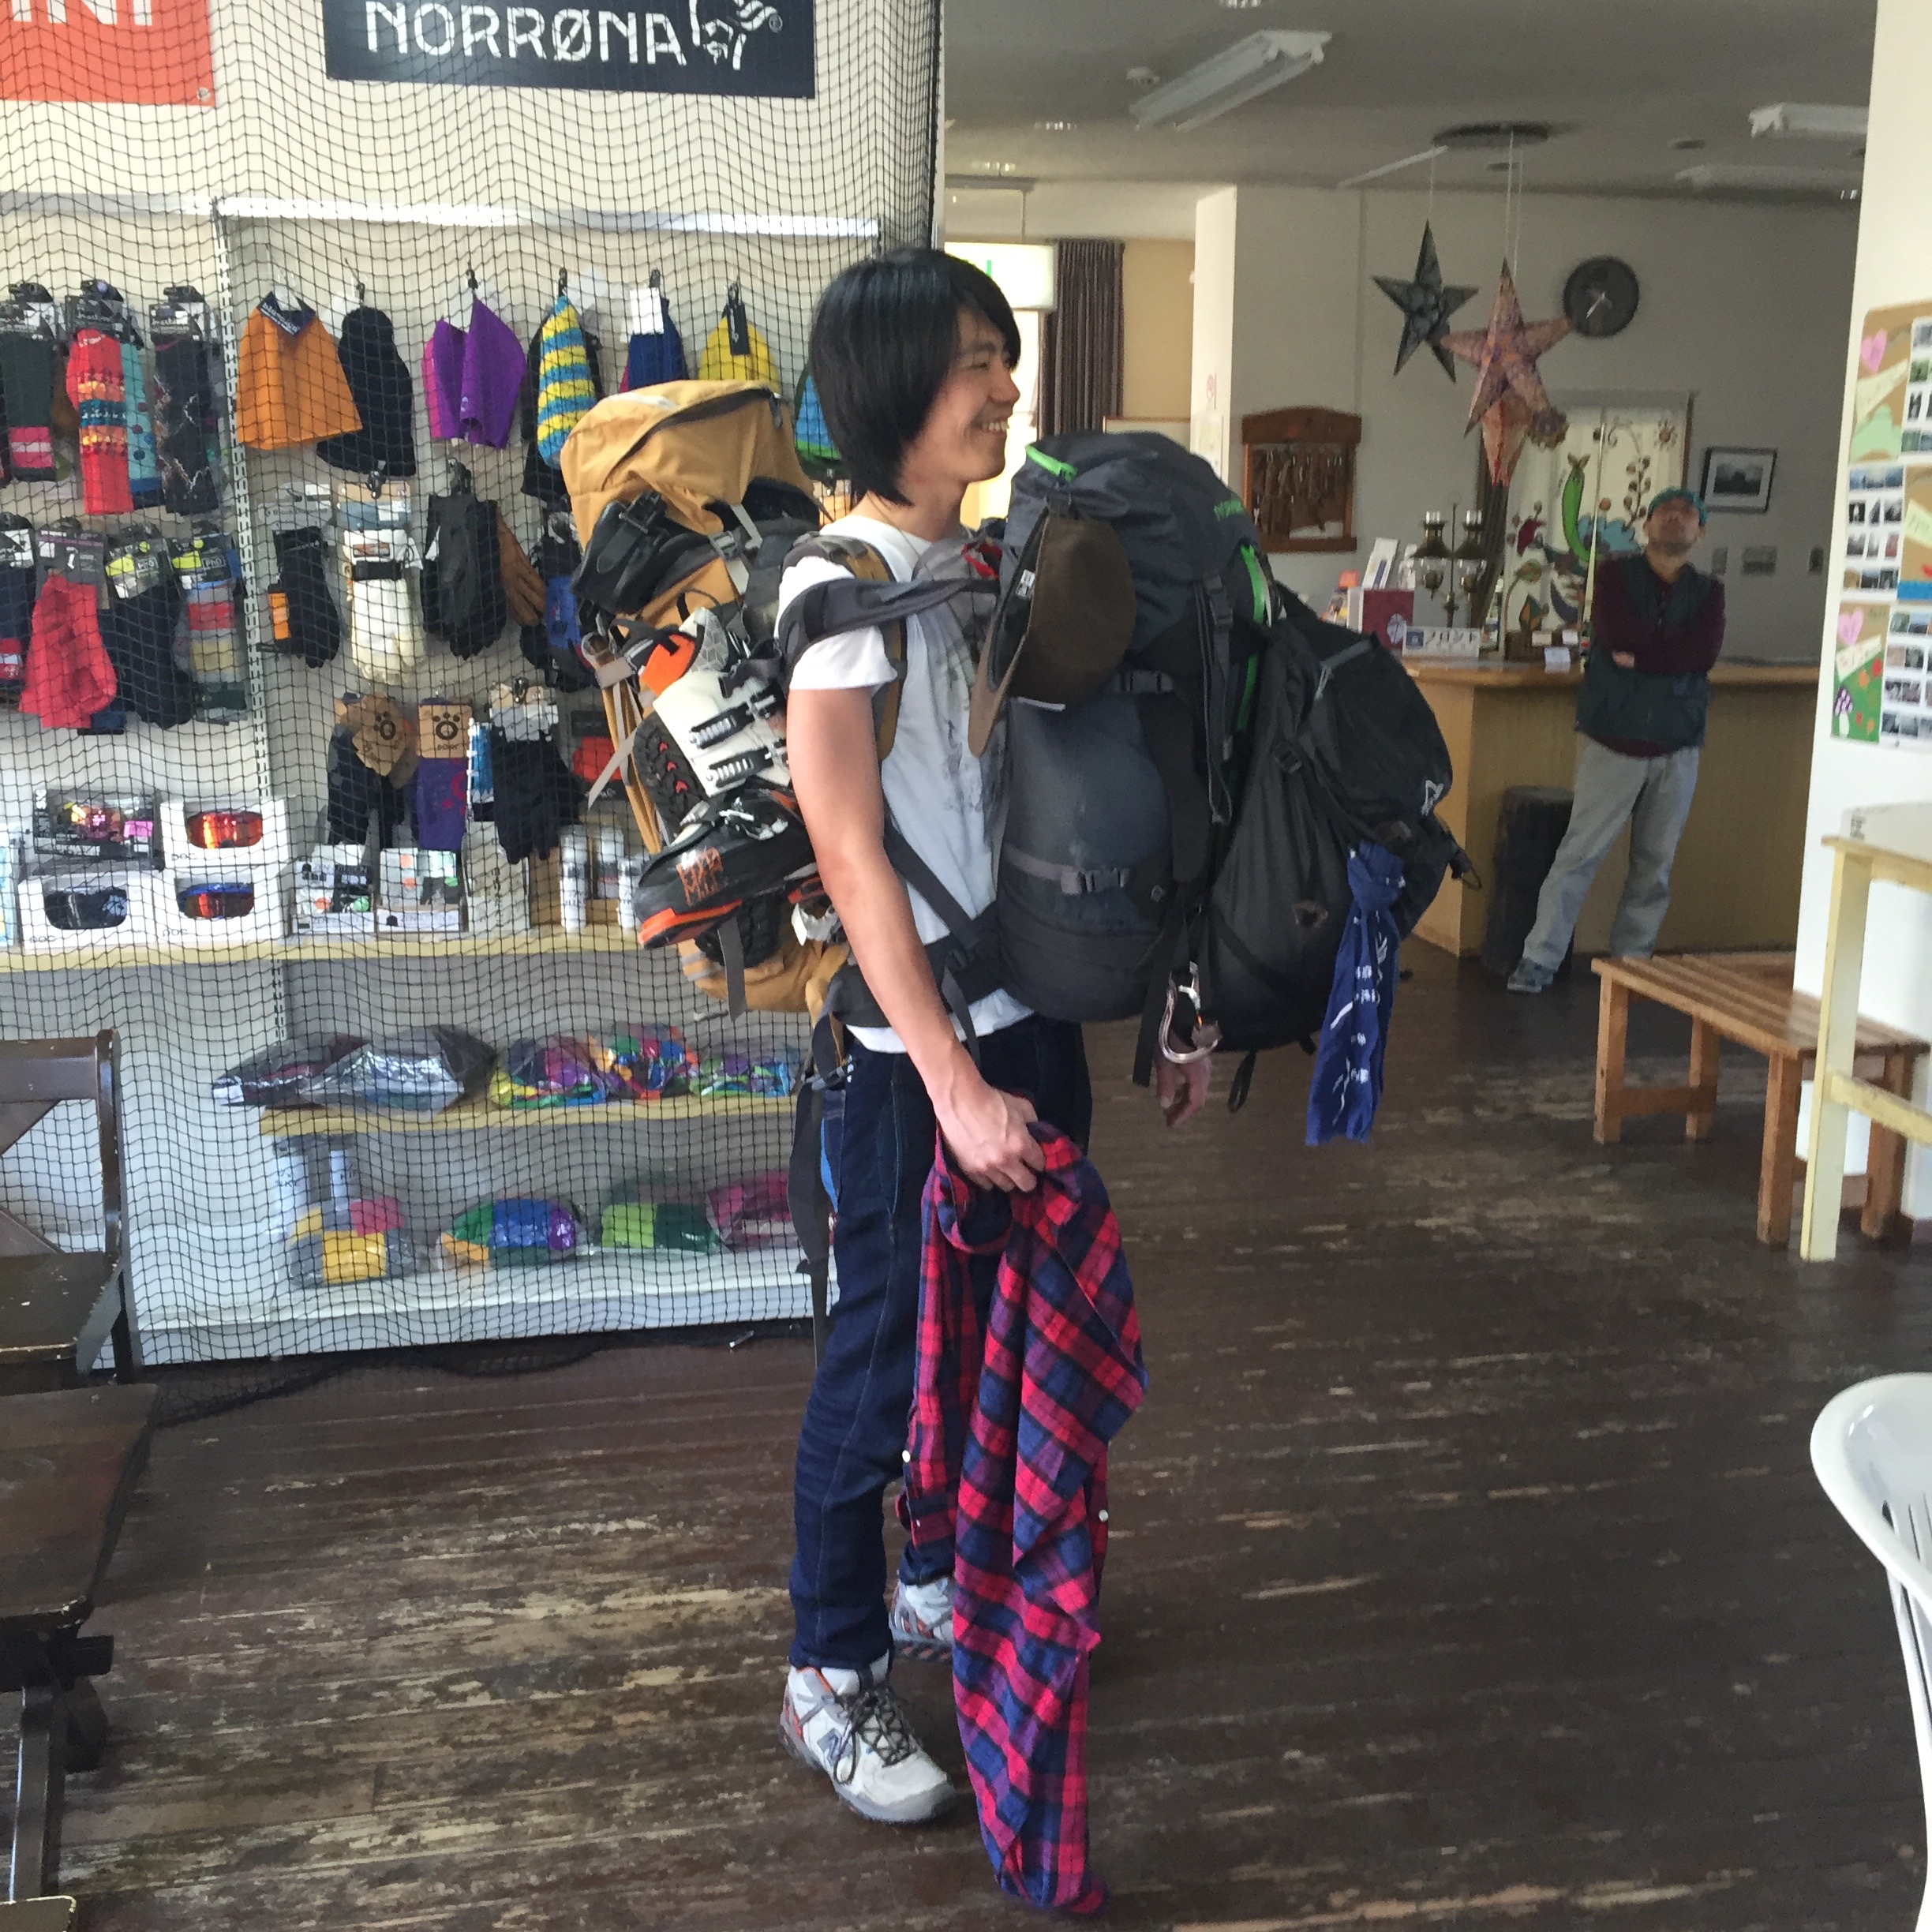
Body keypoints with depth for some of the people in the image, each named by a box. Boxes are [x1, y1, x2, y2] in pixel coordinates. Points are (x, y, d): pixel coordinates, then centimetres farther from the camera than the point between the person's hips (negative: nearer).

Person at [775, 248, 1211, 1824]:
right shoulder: (842, 587, -13)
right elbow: (851, 855, -19)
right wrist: (955, 1088, -21)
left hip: (1038, 1021, 7)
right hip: (920, 1049, -7)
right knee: (889, 1353, 4)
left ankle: (940, 1585, 40)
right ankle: (832, 1679, 22)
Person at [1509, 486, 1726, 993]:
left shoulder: (1708, 592, 9)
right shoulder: (1615, 575, 3)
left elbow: (1705, 653, -11)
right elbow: (1616, 633, -17)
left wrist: (1639, 654, -14)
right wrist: (1674, 648, -8)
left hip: (1677, 750, 3)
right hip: (1612, 741, -3)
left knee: (1655, 863, 7)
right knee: (1579, 852, -5)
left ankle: (1633, 959, 18)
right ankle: (1540, 957, -2)